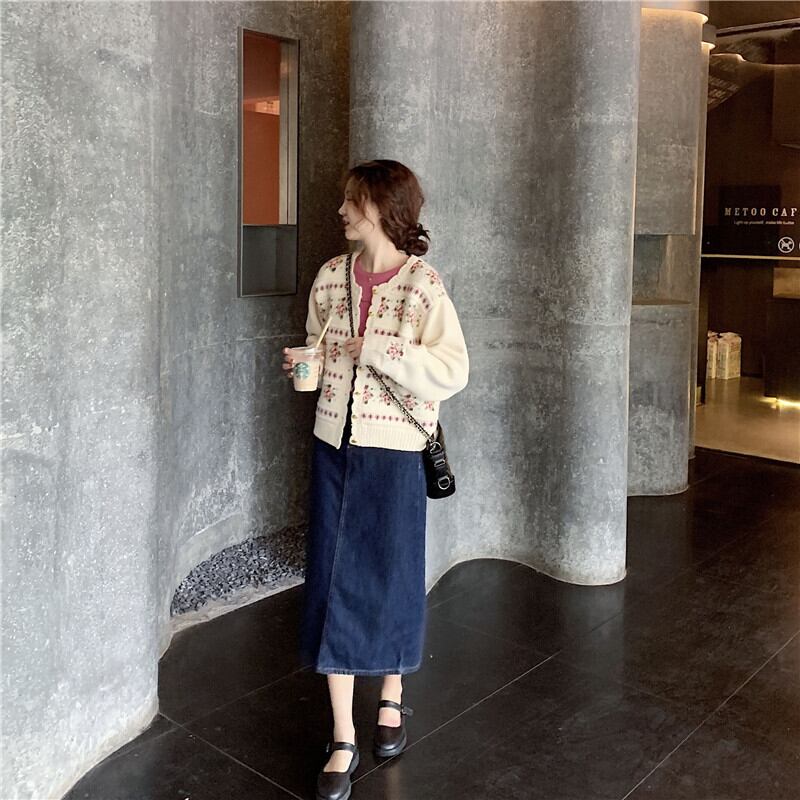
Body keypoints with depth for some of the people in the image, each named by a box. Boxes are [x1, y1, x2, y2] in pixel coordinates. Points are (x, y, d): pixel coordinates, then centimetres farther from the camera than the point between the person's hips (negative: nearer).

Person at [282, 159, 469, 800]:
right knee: (332, 582, 4)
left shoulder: (422, 284, -9)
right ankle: (343, 740, 17)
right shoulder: (331, 277, 6)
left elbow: (452, 370, -15)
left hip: (394, 451, -4)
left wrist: (377, 350, -21)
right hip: (334, 446, 4)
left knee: (392, 575, 10)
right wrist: (304, 364, -2)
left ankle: (392, 698, 37)